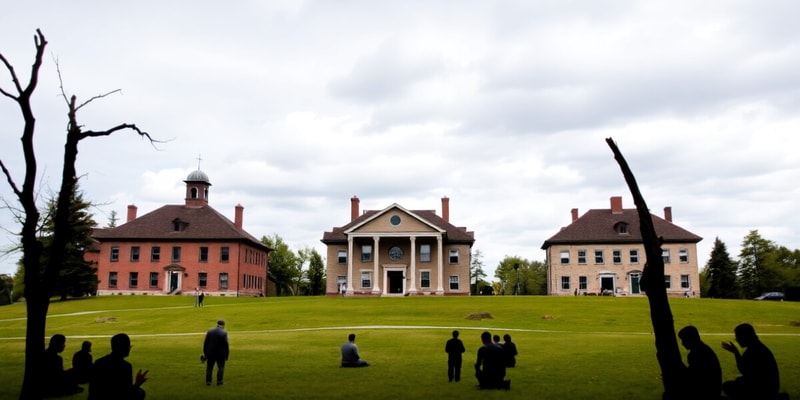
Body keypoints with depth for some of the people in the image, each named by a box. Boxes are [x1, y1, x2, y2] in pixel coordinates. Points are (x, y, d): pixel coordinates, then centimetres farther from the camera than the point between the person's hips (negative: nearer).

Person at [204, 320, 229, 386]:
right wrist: (226, 355, -1)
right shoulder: (224, 333, -11)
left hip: (210, 354, 2)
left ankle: (208, 381, 11)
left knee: (209, 367, 14)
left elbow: (205, 343, 1)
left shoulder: (209, 331, -1)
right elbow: (226, 345, -11)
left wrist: (205, 353, 10)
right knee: (221, 367, 12)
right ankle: (219, 381, 4)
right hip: (220, 354, -2)